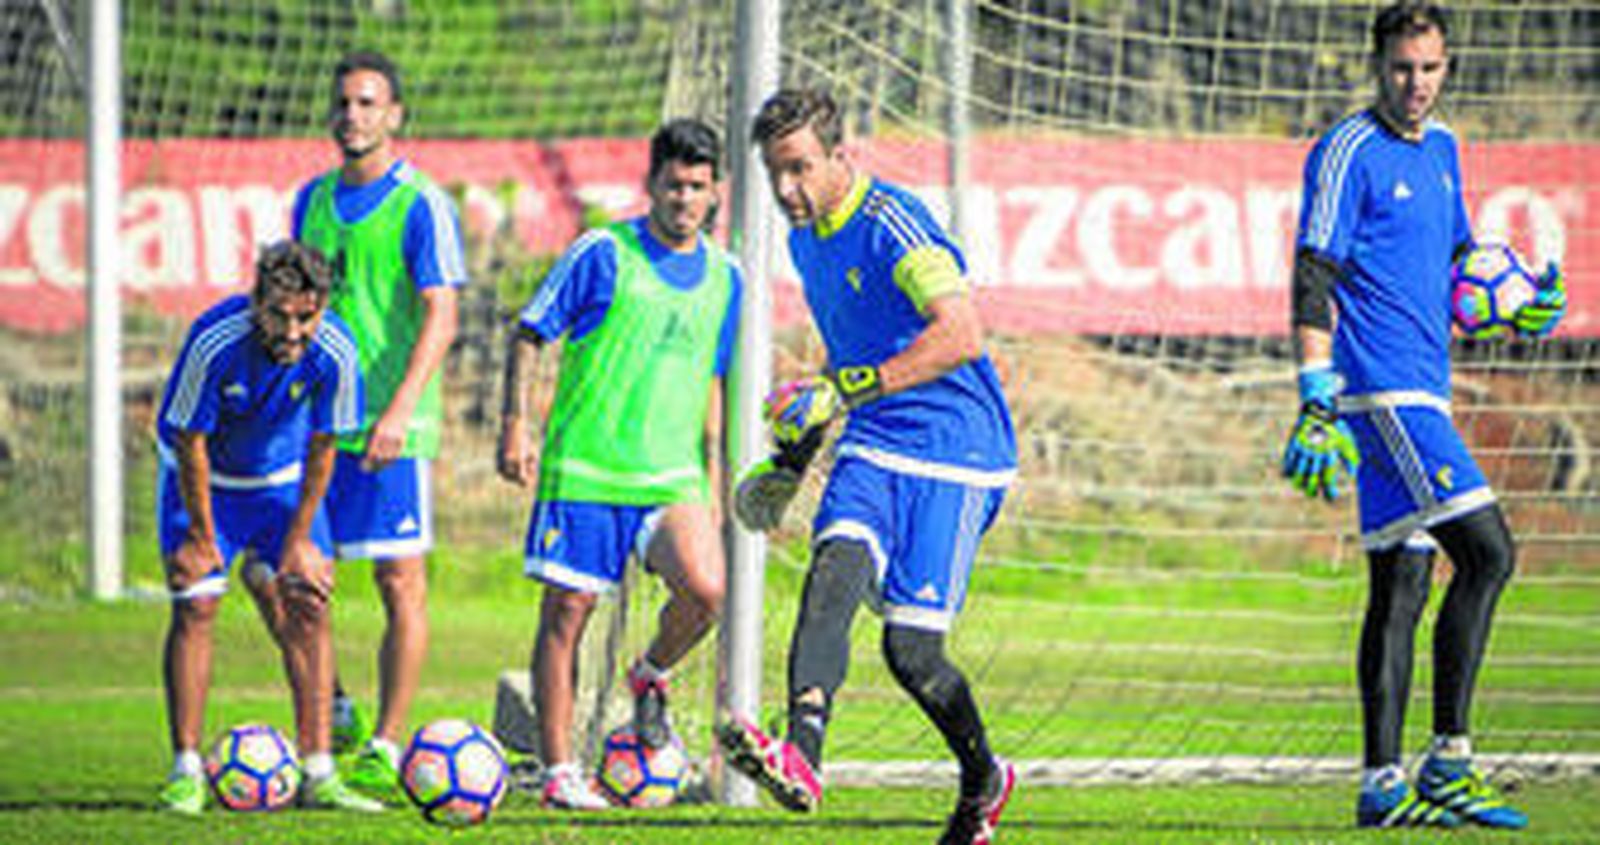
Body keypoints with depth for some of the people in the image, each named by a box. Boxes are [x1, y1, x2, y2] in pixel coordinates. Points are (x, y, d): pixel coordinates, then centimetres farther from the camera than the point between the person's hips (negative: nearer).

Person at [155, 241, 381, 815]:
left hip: (283, 480, 3)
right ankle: (186, 773, -7)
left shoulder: (334, 353, -25)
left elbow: (321, 448, -10)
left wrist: (299, 541, -6)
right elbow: (191, 443, -20)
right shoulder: (214, 343, -33)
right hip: (203, 479, -2)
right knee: (195, 605, -12)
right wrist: (203, 537, -14)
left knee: (309, 607, -6)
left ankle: (318, 774, -3)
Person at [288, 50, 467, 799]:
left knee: (401, 583, -3)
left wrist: (399, 412, -22)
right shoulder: (313, 201, 13)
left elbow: (440, 317, -13)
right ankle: (331, 712, 20)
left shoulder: (421, 206, -6)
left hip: (391, 426, -6)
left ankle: (385, 748, 1)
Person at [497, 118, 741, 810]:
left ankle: (650, 678, 11)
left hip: (672, 475, 3)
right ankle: (558, 772, 8)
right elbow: (529, 335, 0)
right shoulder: (603, 254, -4)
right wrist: (516, 424, -10)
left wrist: (714, 480, 17)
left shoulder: (722, 277, 11)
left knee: (705, 589, -19)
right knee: (567, 611, -2)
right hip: (584, 468, -3)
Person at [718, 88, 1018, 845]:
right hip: (872, 451, 7)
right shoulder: (808, 237, 13)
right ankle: (802, 759, -43)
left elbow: (959, 336, -28)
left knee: (910, 651, -7)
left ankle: (982, 781, 22)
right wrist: (790, 459, 30)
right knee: (834, 569, -24)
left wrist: (840, 392, -31)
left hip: (954, 453, -7)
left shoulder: (892, 226, -15)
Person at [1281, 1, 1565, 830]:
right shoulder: (1349, 153, -9)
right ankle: (1448, 761, -12)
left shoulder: (1439, 148, 17)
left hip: (1419, 393, 9)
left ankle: (1385, 785, 10)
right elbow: (1313, 282, -13)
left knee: (1402, 581, 8)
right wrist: (1317, 403, -20)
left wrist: (1516, 310, 10)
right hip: (1381, 391, -9)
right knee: (1487, 551, -15)